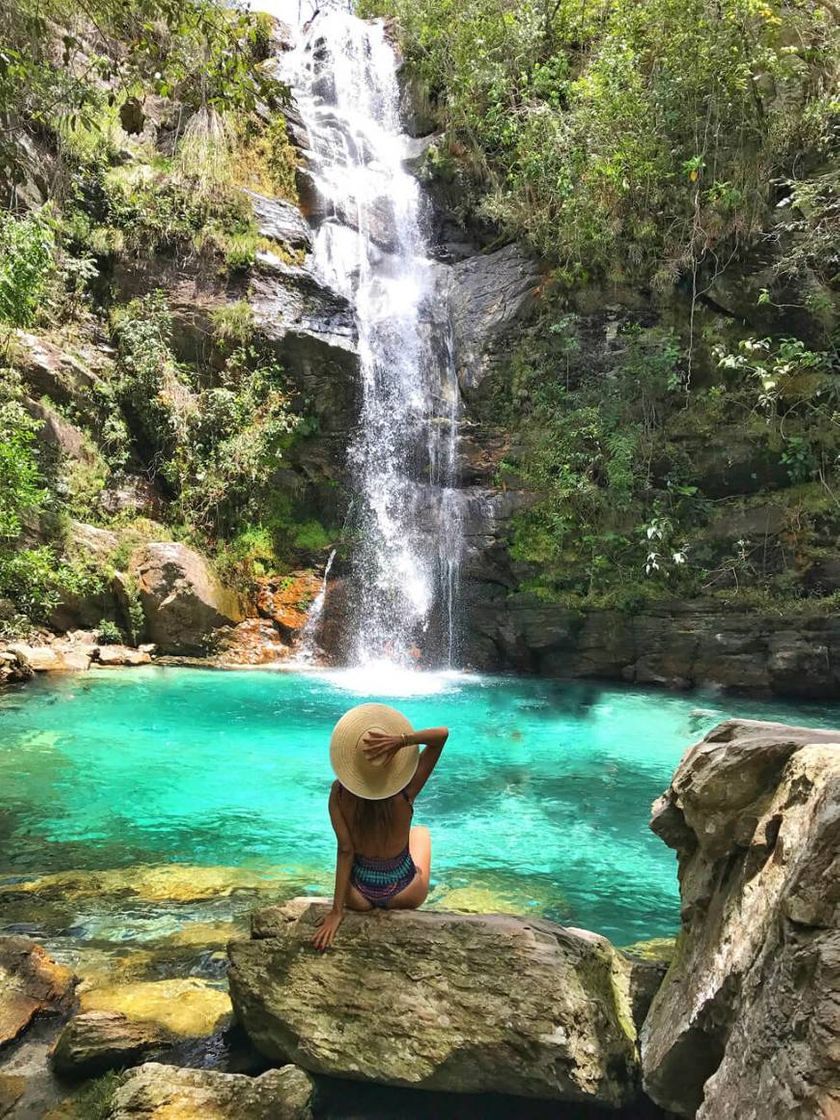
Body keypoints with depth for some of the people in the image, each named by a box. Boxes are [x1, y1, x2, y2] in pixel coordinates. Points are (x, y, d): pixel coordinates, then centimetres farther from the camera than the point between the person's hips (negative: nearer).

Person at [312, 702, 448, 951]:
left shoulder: (339, 793, -22)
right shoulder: (405, 793, -26)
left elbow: (345, 850, -20)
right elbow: (443, 733, -25)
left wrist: (337, 911, -13)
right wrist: (402, 741, -38)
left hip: (359, 897, 1)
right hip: (405, 896, -1)